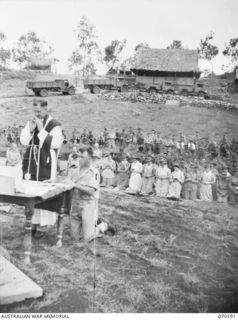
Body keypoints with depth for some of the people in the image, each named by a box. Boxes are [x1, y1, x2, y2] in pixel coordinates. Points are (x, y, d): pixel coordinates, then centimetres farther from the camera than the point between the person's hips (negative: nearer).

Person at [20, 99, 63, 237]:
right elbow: (23, 141, 8)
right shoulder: (31, 122, 11)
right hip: (30, 165, 6)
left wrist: (41, 130, -19)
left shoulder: (55, 125, -7)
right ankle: (31, 224, 21)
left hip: (46, 166, -5)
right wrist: (30, 129, -9)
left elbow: (56, 143, -19)